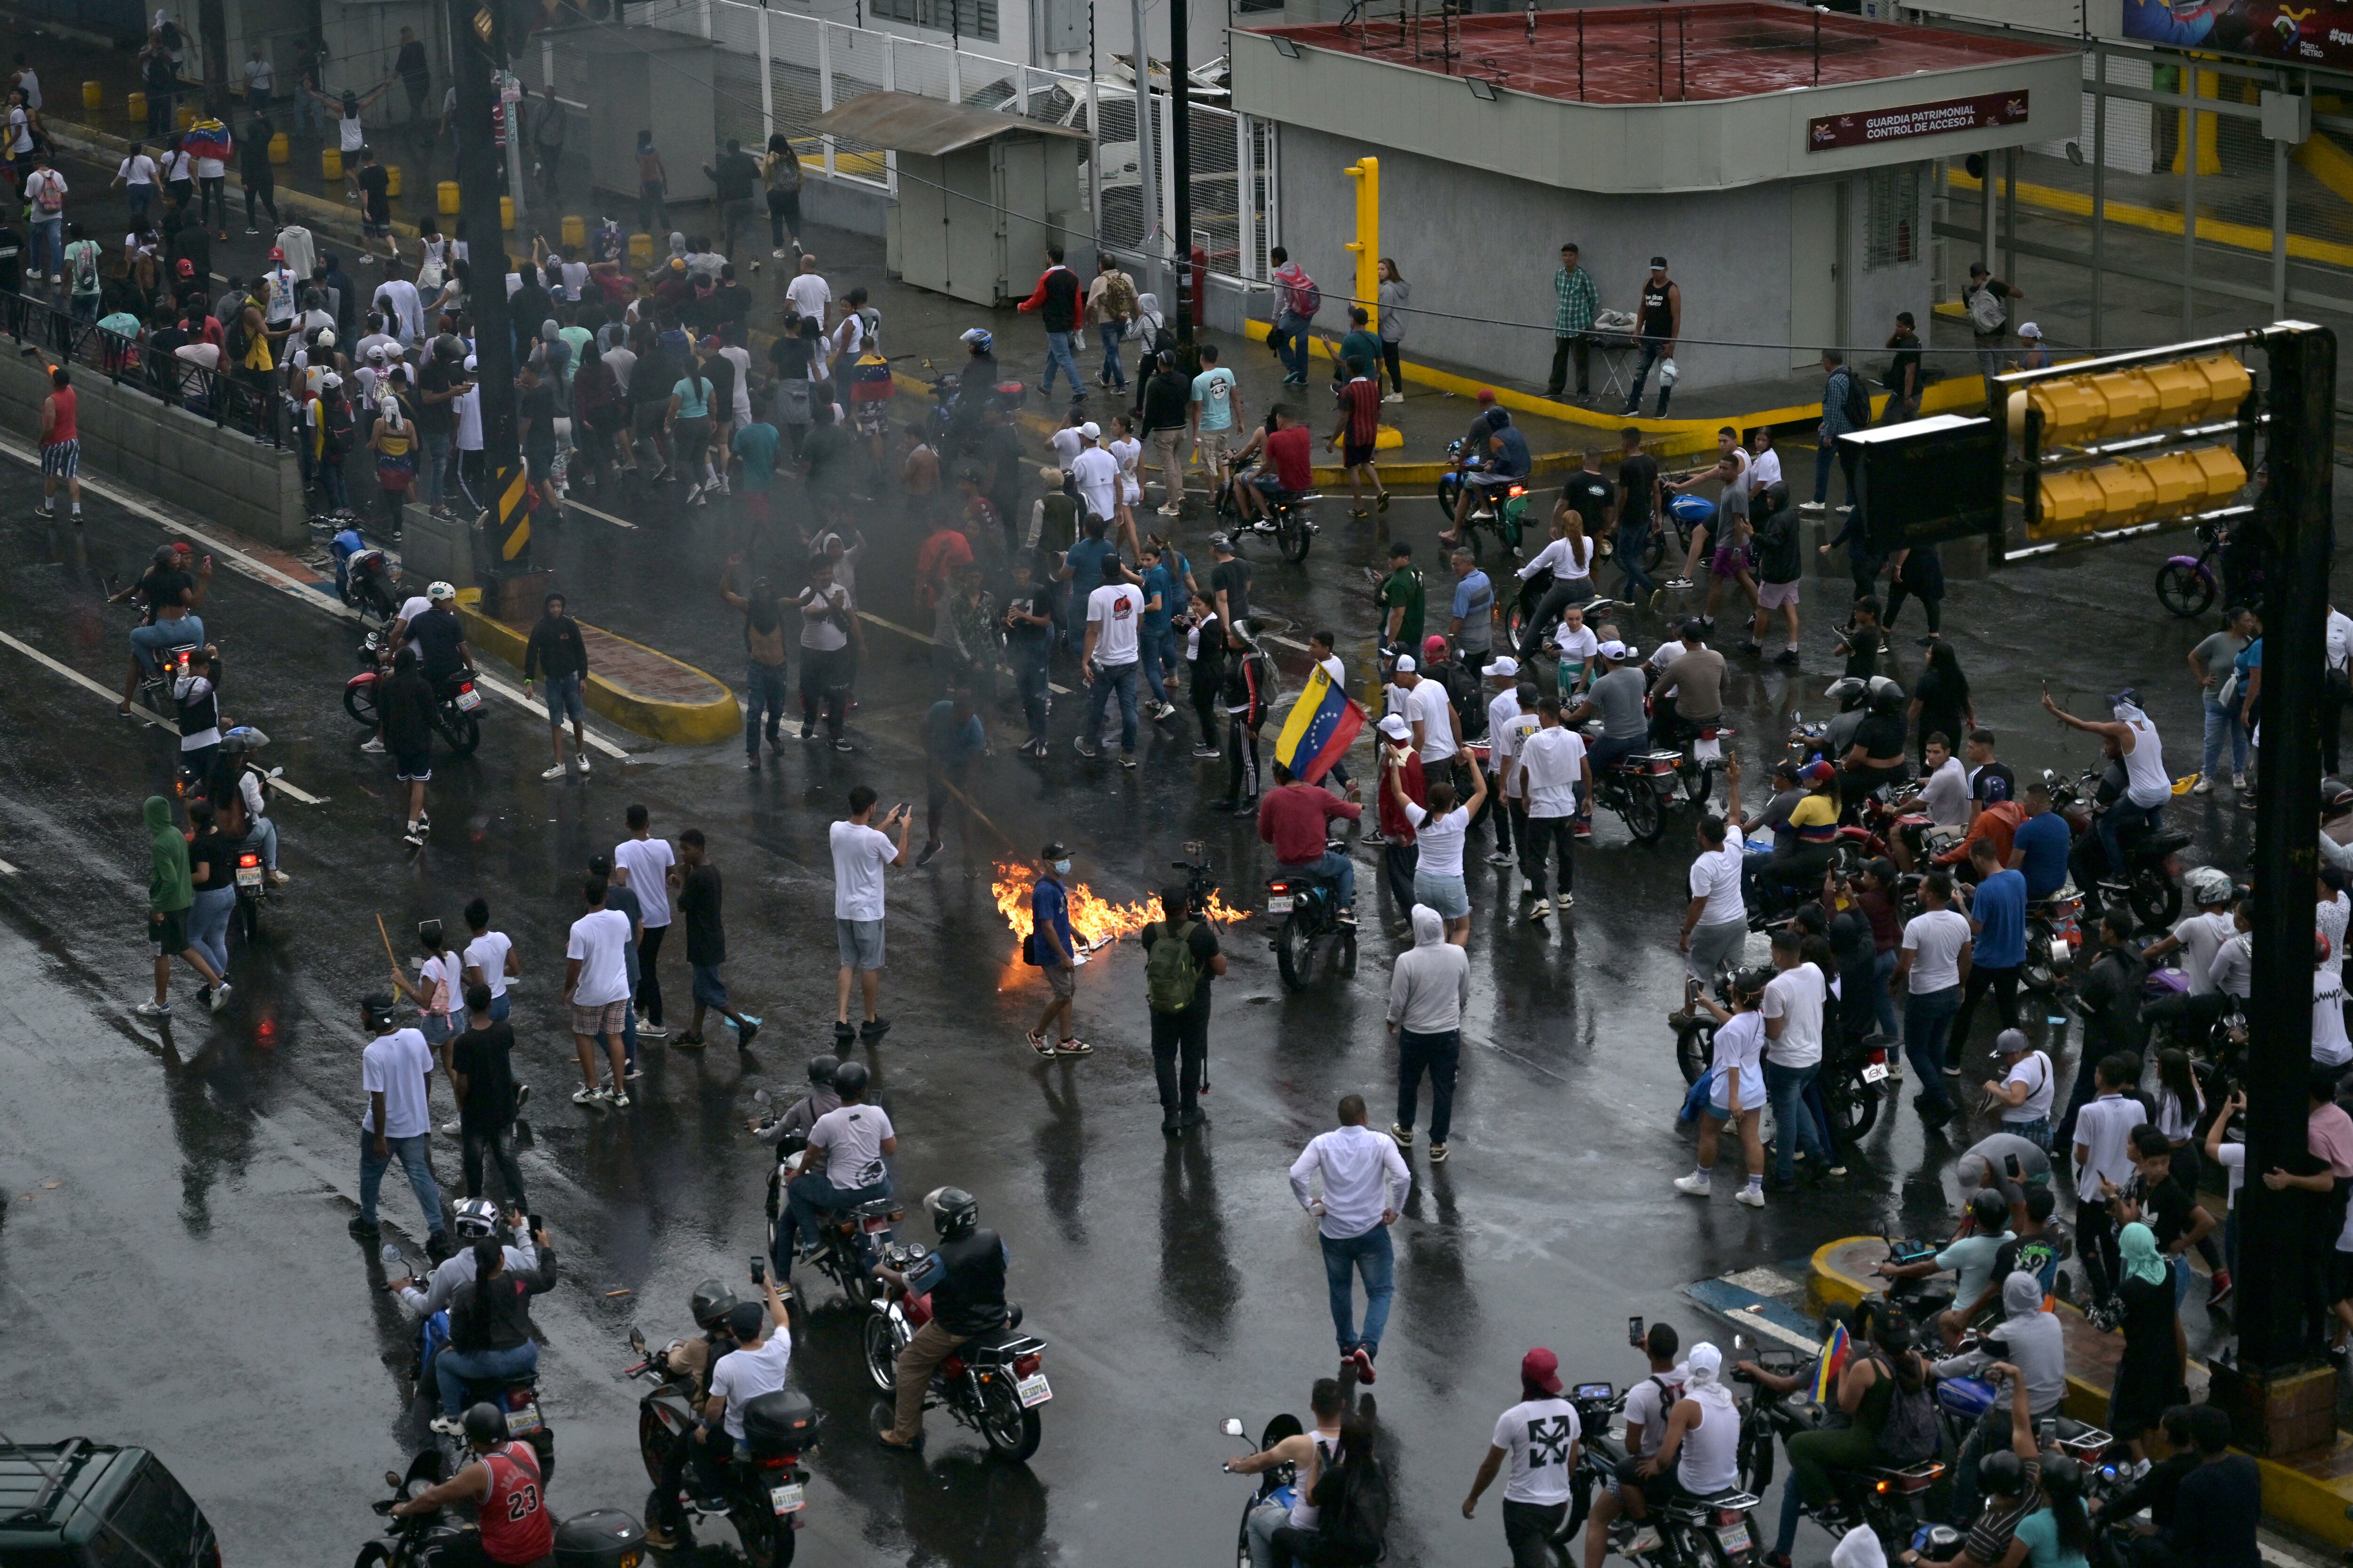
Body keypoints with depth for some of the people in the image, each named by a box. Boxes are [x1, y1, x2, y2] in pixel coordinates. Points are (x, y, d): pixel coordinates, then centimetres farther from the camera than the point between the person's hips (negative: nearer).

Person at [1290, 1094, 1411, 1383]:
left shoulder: (1323, 1143, -6)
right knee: (1381, 1292, 8)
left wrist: (1310, 1205, -2)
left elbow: (1297, 1175, -16)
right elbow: (1403, 1177, -19)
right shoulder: (1381, 1143, -10)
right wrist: (1394, 1210, -5)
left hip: (1333, 1231, 2)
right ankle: (1368, 1346, -14)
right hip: (1371, 1230, -2)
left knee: (1340, 1291, 23)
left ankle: (1348, 1348, 34)